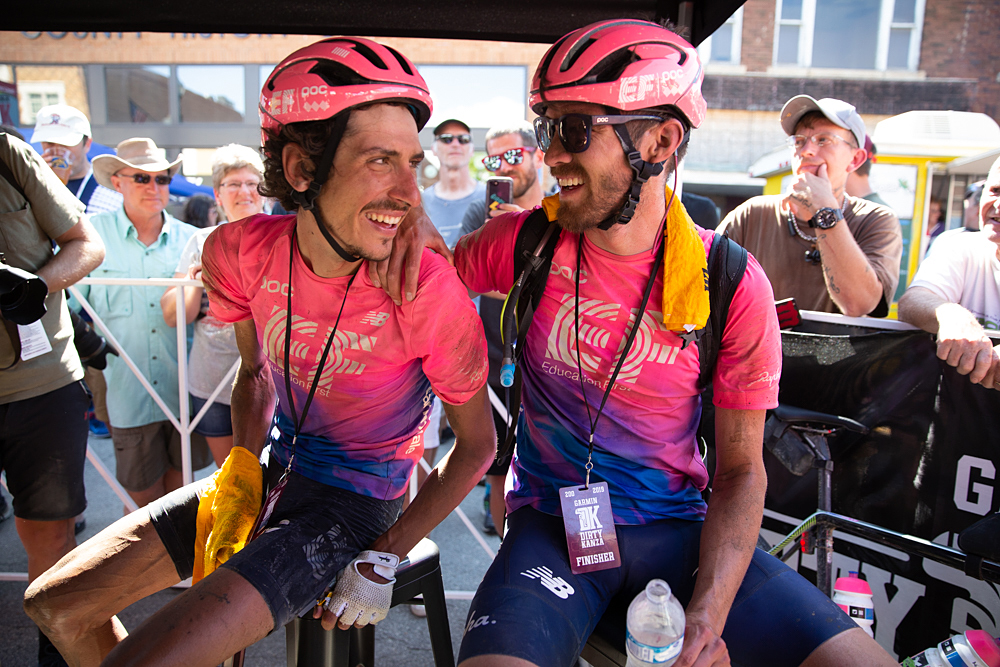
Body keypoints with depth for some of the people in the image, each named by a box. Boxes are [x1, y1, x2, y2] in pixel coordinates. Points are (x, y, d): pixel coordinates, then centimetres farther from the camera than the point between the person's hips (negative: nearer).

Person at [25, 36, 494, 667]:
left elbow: (477, 442, -13)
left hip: (354, 506, -5)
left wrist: (383, 559, -14)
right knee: (56, 605, 12)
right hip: (273, 470, 5)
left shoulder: (428, 289, -27)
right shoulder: (240, 250, -13)